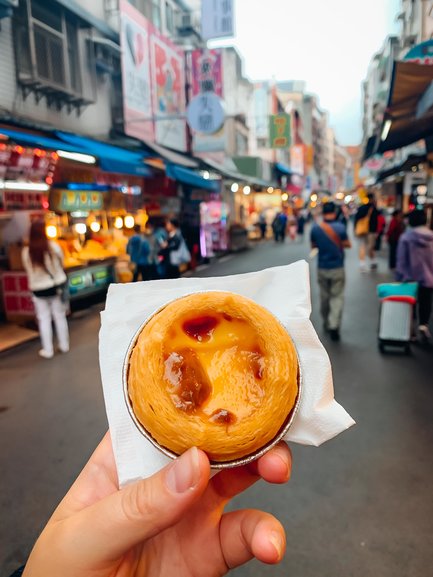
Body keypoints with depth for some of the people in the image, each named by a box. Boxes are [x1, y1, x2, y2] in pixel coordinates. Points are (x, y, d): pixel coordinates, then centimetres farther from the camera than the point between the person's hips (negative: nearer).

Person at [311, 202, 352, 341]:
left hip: (322, 268, 3)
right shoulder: (340, 227, -12)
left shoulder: (315, 228, -5)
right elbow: (347, 245, -5)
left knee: (324, 296, 17)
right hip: (337, 268, -3)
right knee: (337, 297, 2)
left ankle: (327, 323, 31)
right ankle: (333, 326, -10)